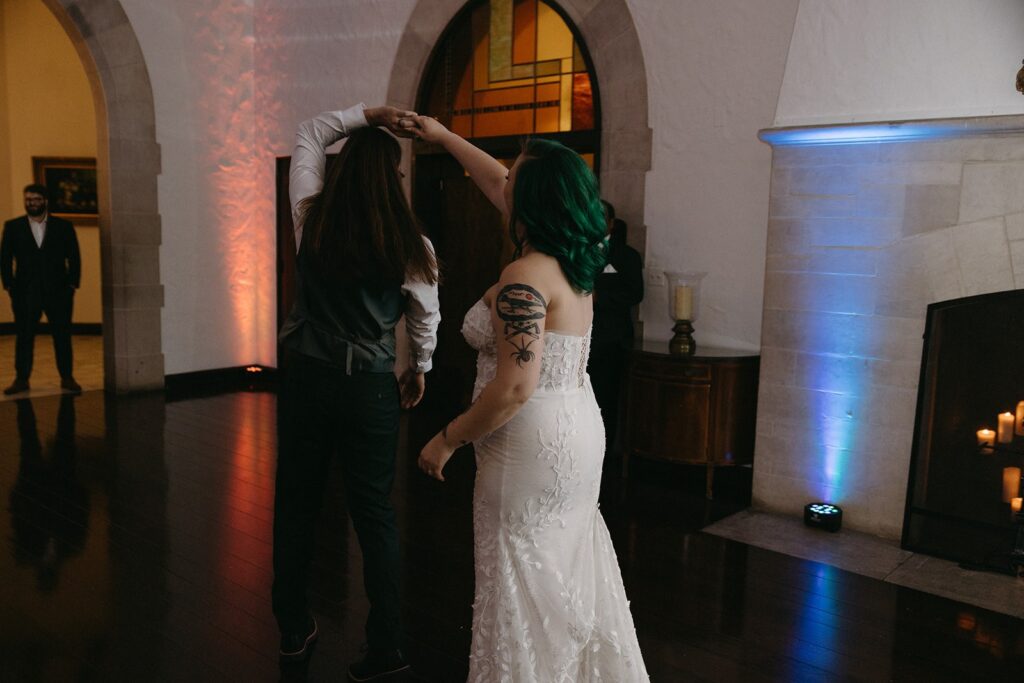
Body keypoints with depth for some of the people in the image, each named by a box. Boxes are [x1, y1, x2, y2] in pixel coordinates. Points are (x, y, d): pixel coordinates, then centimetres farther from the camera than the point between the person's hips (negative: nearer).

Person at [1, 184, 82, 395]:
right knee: (24, 337, 5)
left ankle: (67, 378, 10)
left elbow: (74, 257, 6)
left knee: (62, 336, 3)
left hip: (58, 291, 0)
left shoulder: (63, 226, 6)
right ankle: (21, 379, 13)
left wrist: (73, 283, -2)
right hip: (25, 293, 1)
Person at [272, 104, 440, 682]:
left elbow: (309, 135, 11)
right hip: (371, 388, -1)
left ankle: (294, 631, 31)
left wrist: (365, 115, 3)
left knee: (296, 504, 16)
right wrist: (420, 369, 20)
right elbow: (426, 317, 4)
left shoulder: (311, 219, -4)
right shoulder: (411, 244, -9)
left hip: (308, 378, 2)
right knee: (375, 513, 9)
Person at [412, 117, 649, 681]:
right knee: (572, 573, 21)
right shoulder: (574, 260, 6)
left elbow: (516, 387, -25)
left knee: (524, 587, 4)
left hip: (534, 444, -9)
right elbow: (496, 183, 19)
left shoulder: (525, 277, -21)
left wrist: (448, 439, -13)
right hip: (578, 432, 9)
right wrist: (443, 136, 29)